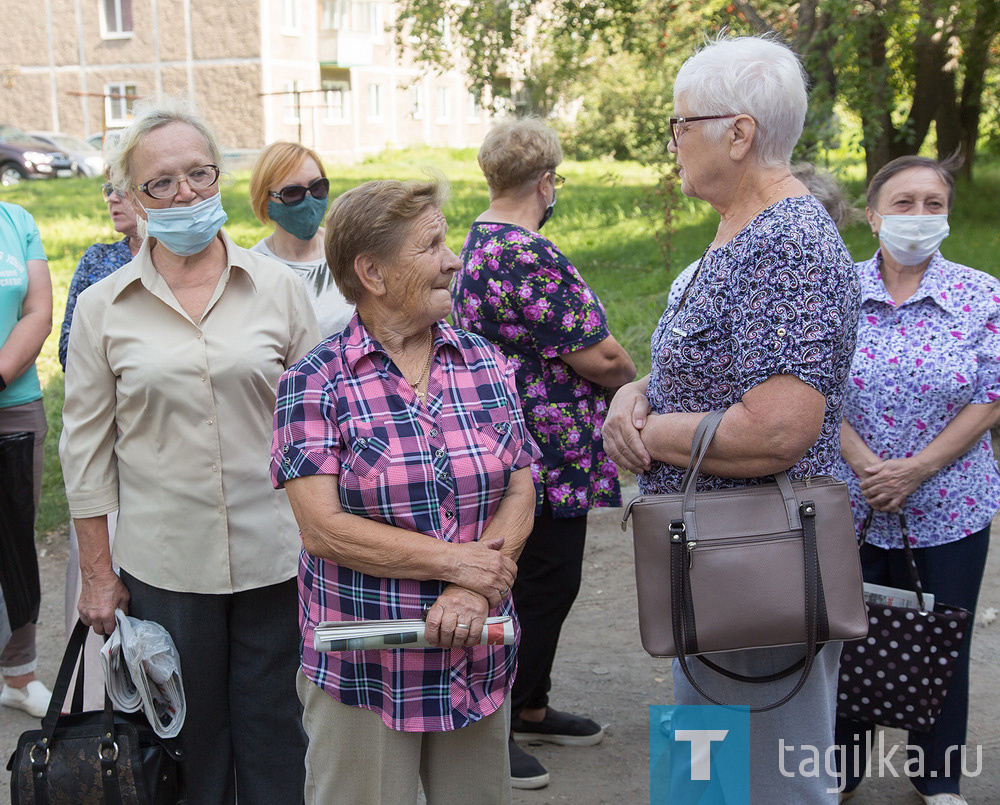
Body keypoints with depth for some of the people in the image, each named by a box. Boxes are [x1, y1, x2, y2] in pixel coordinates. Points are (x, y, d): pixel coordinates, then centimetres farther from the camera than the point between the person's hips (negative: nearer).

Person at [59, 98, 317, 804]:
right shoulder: (103, 307, 0)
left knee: (275, 739, 11)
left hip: (276, 557, 0)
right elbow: (87, 449, 4)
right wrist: (97, 577, 4)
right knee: (189, 742, 12)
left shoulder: (277, 286, 0)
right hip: (163, 566, 0)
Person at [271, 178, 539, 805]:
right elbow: (323, 530, -14)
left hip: (477, 659, 4)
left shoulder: (487, 365, 5)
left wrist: (475, 590, -15)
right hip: (361, 672, -4)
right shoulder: (315, 383, -8)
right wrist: (455, 560, -15)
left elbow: (520, 497, 2)